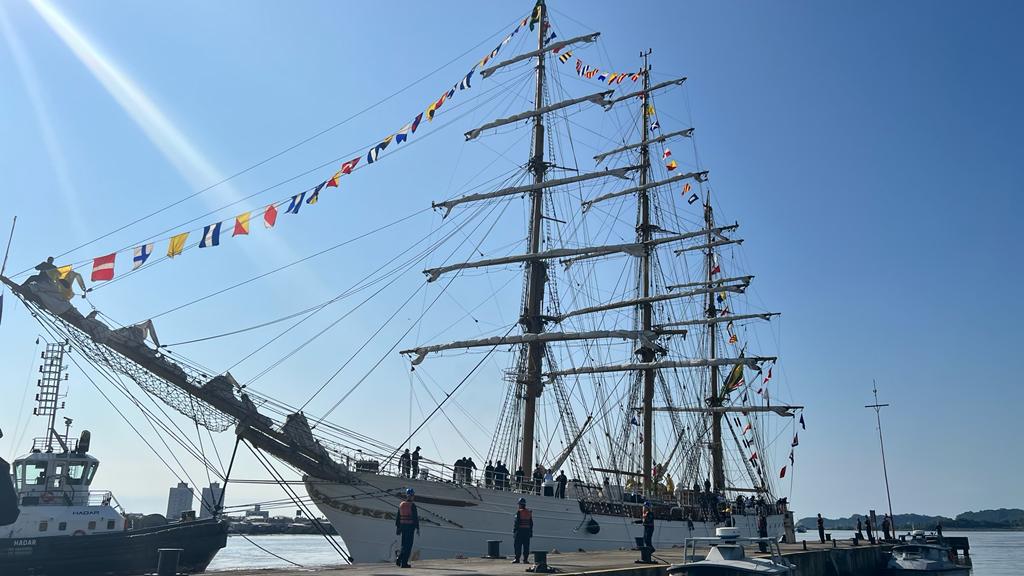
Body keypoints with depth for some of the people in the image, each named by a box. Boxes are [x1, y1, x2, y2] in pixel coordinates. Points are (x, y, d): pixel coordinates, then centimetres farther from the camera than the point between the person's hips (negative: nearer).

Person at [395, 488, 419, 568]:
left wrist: (397, 527, 17)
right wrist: (417, 528, -7)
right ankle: (404, 563, 0)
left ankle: (399, 560, 8)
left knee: (404, 544, 18)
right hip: (410, 526, -6)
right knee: (408, 545, 0)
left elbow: (397, 517, 11)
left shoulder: (401, 505, 7)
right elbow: (415, 518, -12)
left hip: (402, 526, 6)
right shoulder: (412, 505, -11)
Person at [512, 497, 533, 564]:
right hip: (527, 530, 6)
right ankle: (525, 559, 6)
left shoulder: (519, 512, -9)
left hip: (520, 530, -6)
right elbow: (531, 523, 13)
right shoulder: (529, 512, 10)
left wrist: (514, 531, -8)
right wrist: (531, 532, 18)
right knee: (526, 545, 7)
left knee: (518, 546, -1)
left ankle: (517, 559, -3)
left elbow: (516, 522, -12)